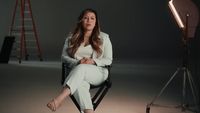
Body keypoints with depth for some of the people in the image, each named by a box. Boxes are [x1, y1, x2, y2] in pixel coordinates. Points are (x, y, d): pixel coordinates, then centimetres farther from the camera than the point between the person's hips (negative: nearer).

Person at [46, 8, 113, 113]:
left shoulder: (103, 37, 8)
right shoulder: (72, 37, 12)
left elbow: (108, 60, 6)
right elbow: (64, 57, 10)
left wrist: (93, 61, -14)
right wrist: (77, 62, -11)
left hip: (98, 73, -1)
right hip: (76, 71, 2)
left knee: (81, 68, -38)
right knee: (80, 84, -39)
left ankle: (59, 98, -52)